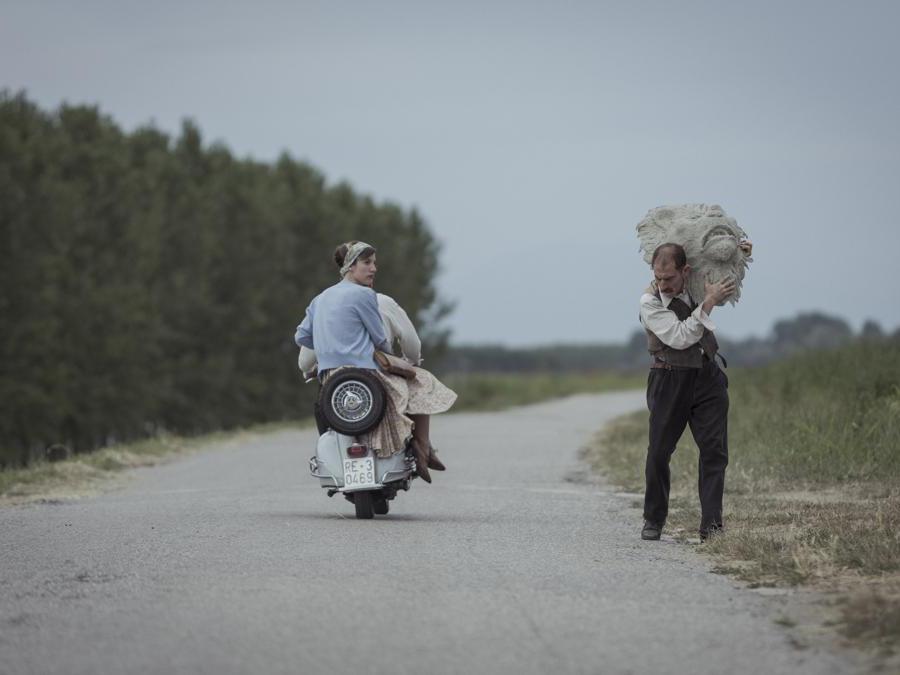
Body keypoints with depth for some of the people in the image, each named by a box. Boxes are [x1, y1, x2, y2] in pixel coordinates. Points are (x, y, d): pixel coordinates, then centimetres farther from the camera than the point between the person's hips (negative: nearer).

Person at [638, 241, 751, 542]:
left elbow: (727, 290, 24)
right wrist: (708, 303, -25)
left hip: (708, 376, 4)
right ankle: (653, 521, 15)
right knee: (659, 451, 0)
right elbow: (679, 338, -22)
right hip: (670, 379, -3)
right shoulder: (649, 302, -13)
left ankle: (711, 525, -7)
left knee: (715, 449, -6)